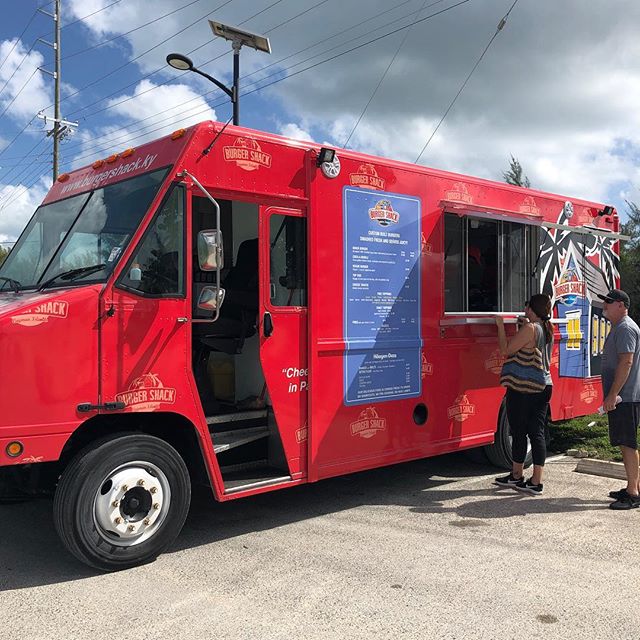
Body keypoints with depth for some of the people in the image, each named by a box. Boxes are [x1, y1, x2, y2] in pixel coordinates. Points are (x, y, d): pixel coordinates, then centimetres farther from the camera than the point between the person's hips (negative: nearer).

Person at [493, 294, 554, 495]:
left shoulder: (529, 328, -15)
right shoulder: (548, 329, 9)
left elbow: (506, 350, -14)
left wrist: (500, 326, -6)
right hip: (544, 386, 8)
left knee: (519, 432, 5)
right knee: (537, 432, 8)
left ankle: (517, 476, 18)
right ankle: (536, 482, 9)